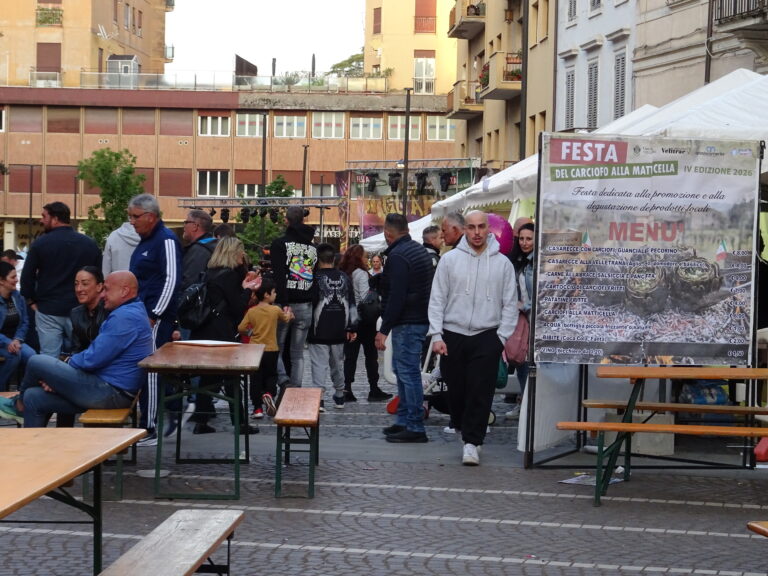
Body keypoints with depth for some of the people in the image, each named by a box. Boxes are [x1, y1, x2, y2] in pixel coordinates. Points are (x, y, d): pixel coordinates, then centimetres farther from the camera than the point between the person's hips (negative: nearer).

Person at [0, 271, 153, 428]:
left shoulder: (125, 317, -18)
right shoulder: (130, 313, 18)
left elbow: (93, 359, -21)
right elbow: (97, 354, 17)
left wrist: (68, 361, 2)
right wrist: (57, 378, 6)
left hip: (111, 393, -11)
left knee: (36, 362, -3)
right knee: (34, 397, 10)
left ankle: (19, 405, 25)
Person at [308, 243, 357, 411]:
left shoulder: (316, 277, -9)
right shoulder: (344, 278, 6)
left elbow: (311, 303, -8)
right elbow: (352, 305, 8)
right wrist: (352, 328, 11)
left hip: (319, 331, -5)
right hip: (339, 331, 5)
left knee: (319, 364, -6)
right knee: (338, 363, 17)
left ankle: (319, 398, -14)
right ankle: (339, 397, 26)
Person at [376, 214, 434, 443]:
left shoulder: (398, 256, -16)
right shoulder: (420, 250, 15)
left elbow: (396, 296, -22)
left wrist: (384, 329, -20)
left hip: (407, 323, -10)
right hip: (422, 319, 10)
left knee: (408, 372, -8)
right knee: (403, 369, 19)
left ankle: (415, 428, -7)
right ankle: (403, 420, 26)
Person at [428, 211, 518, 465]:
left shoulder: (503, 263, 4)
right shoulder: (450, 259, 4)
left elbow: (510, 304, 6)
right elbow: (437, 299, 4)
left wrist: (501, 337, -3)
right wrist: (436, 335, -4)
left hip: (487, 337, -1)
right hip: (453, 336, 1)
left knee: (480, 393, -7)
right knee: (456, 389, 8)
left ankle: (472, 442, -4)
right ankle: (462, 428, 31)